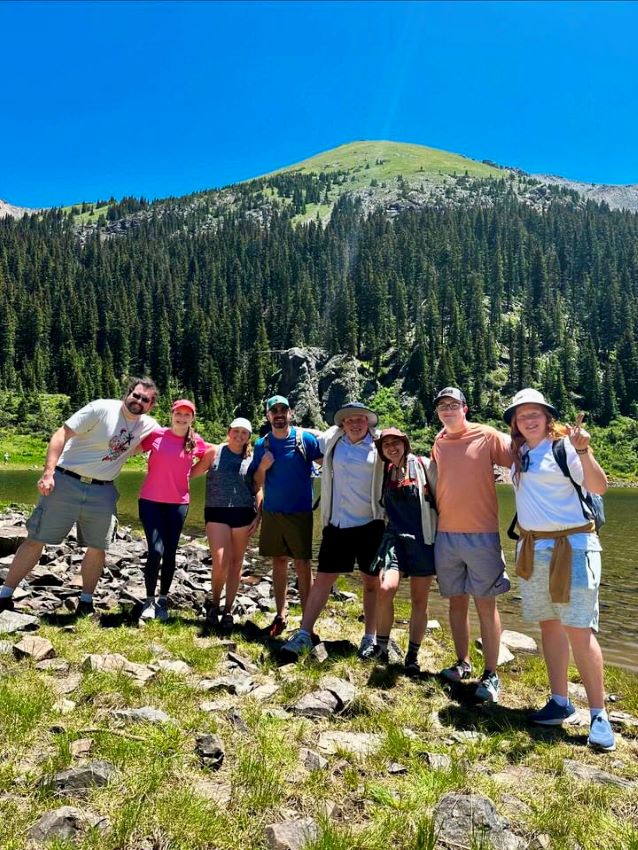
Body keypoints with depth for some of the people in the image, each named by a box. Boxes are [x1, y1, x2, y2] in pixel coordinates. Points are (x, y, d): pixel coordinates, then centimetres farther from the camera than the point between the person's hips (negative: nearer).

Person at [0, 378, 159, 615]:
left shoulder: (148, 426, 2)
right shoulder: (101, 408, -13)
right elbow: (61, 435, -14)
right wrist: (48, 473, -21)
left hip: (102, 492, 4)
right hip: (66, 482, -4)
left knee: (98, 548, 8)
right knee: (36, 540, 2)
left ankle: (86, 602, 24)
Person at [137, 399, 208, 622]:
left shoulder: (197, 442, -1)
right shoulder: (155, 434, -5)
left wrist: (186, 475, 7)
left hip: (178, 503, 2)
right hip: (150, 501, -2)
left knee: (170, 553, 7)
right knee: (155, 551, -10)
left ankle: (163, 600, 24)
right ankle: (150, 600, 10)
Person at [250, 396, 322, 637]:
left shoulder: (306, 439, -7)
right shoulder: (262, 444, 4)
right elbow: (256, 484, 6)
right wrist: (263, 467, -12)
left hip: (300, 513, -3)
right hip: (272, 513, 4)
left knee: (302, 565, -1)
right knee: (279, 563, 11)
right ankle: (280, 616, 22)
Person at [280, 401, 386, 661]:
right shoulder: (331, 441, 4)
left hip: (370, 524, -1)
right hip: (337, 524, 2)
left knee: (371, 582, 10)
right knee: (322, 579, 4)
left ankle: (370, 637, 24)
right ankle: (304, 634, 13)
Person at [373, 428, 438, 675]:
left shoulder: (424, 466, -4)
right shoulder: (384, 472, 7)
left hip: (422, 538, -2)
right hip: (394, 536, 2)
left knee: (419, 600, 7)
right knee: (385, 589, -19)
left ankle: (413, 656, 23)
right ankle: (381, 645, 3)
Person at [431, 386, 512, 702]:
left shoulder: (487, 436, -5)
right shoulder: (438, 444, 10)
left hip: (482, 535, -4)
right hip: (446, 535, 5)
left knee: (485, 603, 2)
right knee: (456, 601, 13)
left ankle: (491, 675, 12)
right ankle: (462, 663, 27)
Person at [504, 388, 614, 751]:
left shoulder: (564, 445, -8)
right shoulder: (519, 453, 10)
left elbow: (599, 486, -21)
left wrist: (583, 452, -34)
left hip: (572, 545, -6)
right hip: (533, 548, 7)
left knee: (579, 630, -7)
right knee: (549, 625, 11)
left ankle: (599, 714, 6)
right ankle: (561, 701, 23)